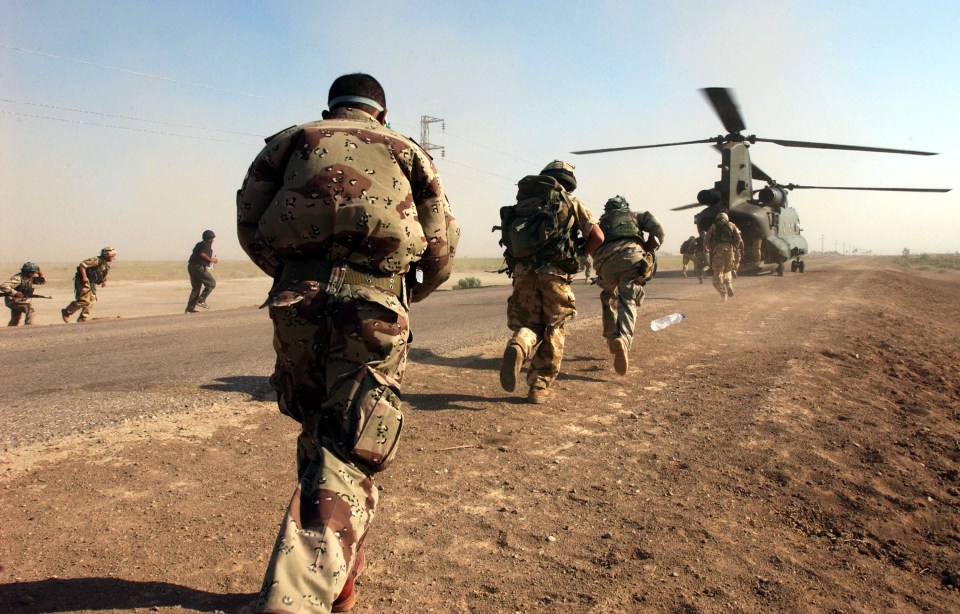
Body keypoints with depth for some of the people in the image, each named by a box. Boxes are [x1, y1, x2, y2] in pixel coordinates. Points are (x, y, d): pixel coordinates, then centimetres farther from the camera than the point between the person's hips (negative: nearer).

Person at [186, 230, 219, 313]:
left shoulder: (199, 244, 20)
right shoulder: (207, 244, -6)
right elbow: (202, 254, -20)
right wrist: (210, 260, -9)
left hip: (191, 266, 9)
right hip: (199, 267, -9)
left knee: (196, 288, 13)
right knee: (211, 283, 0)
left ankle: (190, 308, 9)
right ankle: (201, 300, -10)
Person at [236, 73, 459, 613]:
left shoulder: (291, 141, 22)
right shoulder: (406, 152, 20)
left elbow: (250, 228, 13)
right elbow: (443, 246, 14)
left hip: (297, 304, 2)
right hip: (373, 306, -2)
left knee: (319, 436, 19)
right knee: (347, 457, -5)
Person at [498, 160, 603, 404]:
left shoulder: (523, 202, 20)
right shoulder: (570, 202, 12)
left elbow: (511, 240, 17)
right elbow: (597, 237, 7)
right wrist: (579, 255, 23)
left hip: (522, 270, 3)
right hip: (553, 272, -3)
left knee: (529, 324, 15)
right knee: (553, 330, 11)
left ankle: (518, 347, -19)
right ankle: (539, 387, 8)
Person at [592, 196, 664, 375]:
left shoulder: (601, 221, 38)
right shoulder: (635, 215, 31)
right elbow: (656, 226, 13)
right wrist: (651, 250, 22)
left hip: (604, 261, 2)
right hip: (631, 255, -2)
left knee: (609, 299, 26)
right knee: (628, 302, -12)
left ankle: (611, 339, 26)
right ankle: (623, 339, -38)